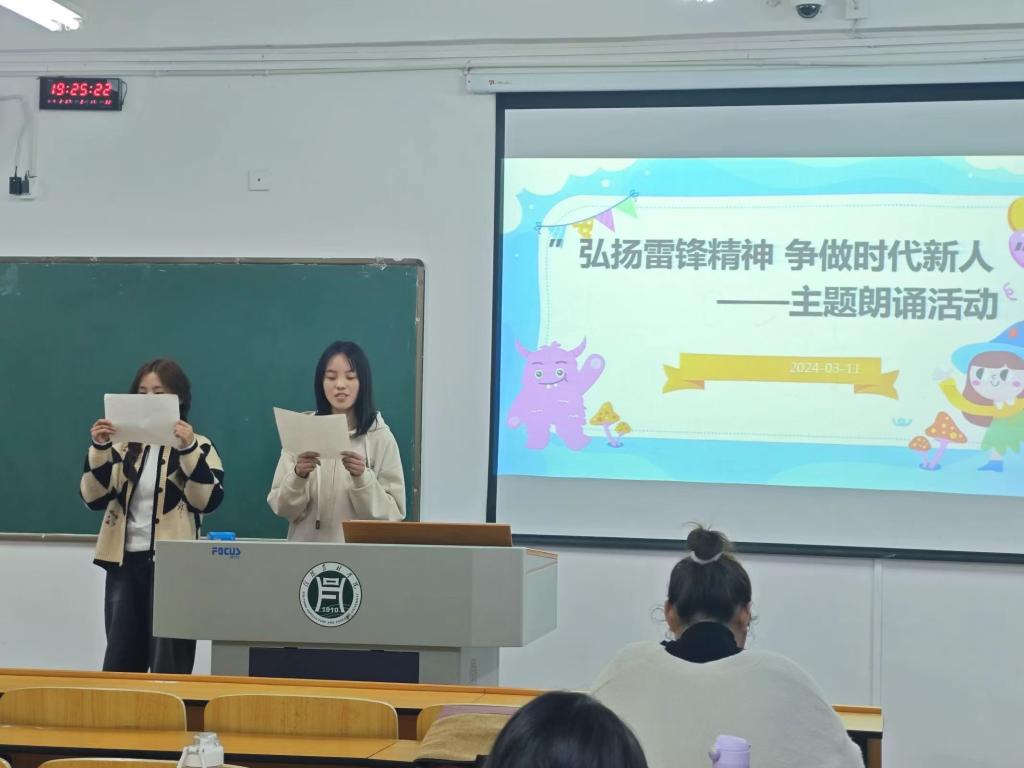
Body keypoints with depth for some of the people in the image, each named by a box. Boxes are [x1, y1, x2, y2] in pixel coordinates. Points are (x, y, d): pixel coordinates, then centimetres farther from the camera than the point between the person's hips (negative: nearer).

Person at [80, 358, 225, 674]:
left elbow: (207, 500, -11)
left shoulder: (198, 446, 3)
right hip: (125, 561, 4)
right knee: (119, 662, 6)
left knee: (168, 665, -4)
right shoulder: (124, 445, 12)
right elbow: (94, 498, 2)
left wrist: (188, 450, -19)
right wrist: (100, 449, -10)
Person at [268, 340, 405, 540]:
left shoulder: (380, 436, 1)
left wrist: (363, 478, -15)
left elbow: (393, 514, -2)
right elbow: (282, 507, 4)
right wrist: (298, 476, -12)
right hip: (306, 548, 2)